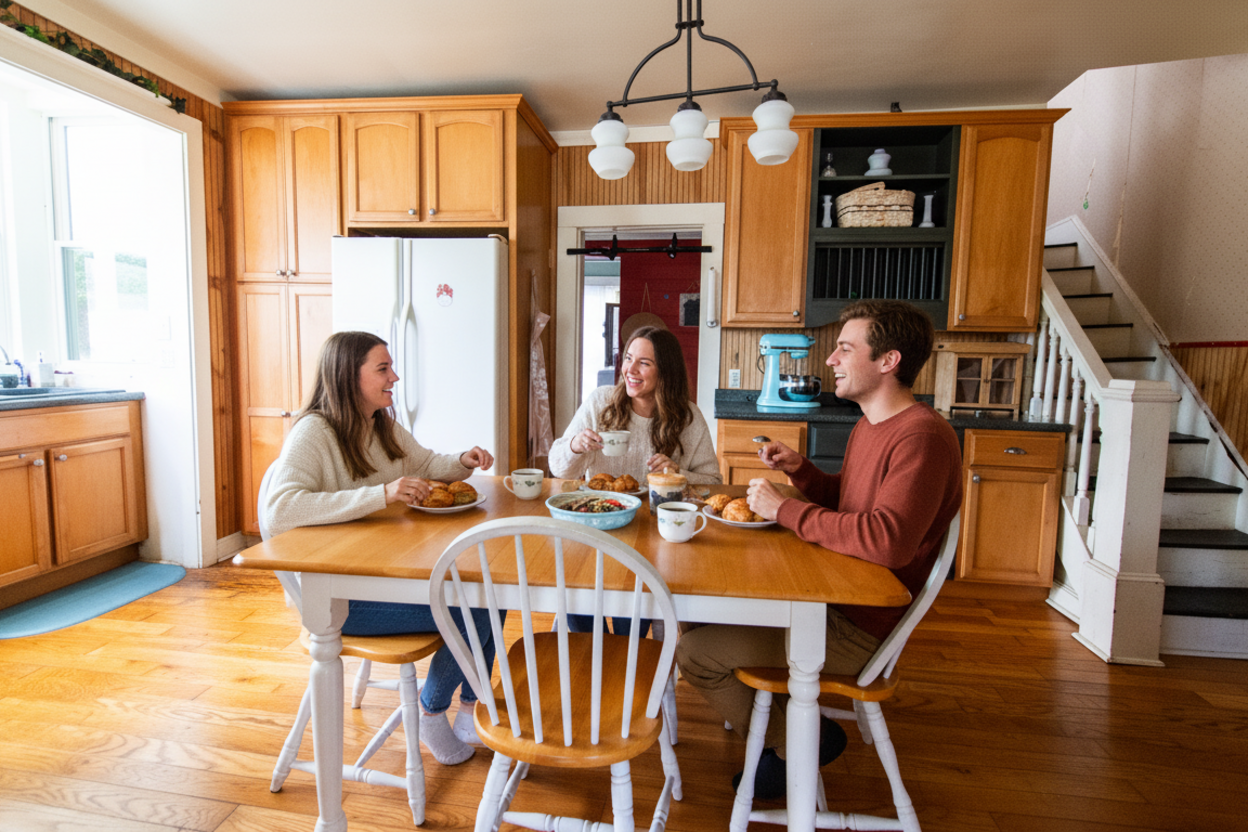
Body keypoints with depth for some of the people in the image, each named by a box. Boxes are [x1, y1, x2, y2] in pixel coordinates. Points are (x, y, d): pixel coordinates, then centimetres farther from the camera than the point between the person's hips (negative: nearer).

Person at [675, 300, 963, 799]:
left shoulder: (923, 437, -22)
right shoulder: (870, 425, 9)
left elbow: (887, 540, -34)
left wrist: (784, 509, -25)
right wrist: (799, 469, 2)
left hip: (859, 628, -10)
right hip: (834, 597, 10)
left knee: (695, 652, -12)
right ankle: (779, 719, 23)